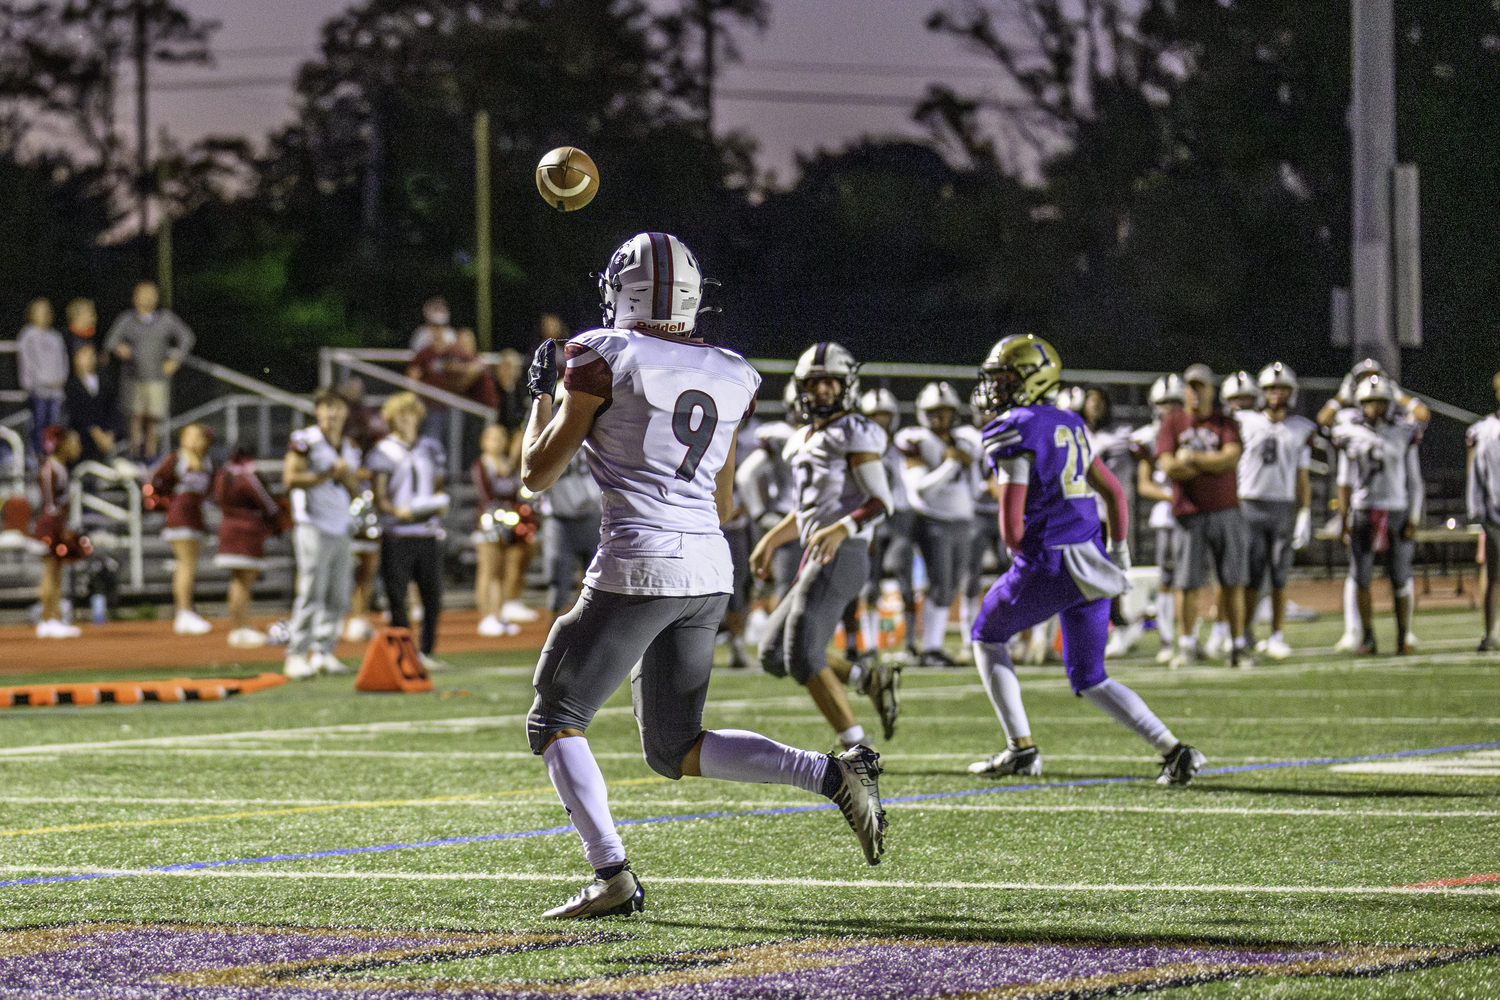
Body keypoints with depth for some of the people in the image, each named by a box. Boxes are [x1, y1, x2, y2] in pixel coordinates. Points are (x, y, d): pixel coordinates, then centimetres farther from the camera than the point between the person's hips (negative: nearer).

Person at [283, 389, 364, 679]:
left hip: (341, 530, 7)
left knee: (338, 598, 5)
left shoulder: (349, 448, 17)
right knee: (311, 593, -12)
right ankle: (296, 656, -10)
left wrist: (348, 477, -1)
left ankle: (323, 653, 12)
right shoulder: (305, 441, -5)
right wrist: (328, 474, -15)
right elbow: (291, 479, -14)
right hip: (313, 527, -7)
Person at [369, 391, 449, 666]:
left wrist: (440, 504, 0)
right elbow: (379, 499, -3)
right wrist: (398, 511, -23)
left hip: (429, 533, 4)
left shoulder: (430, 448, 15)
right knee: (398, 597, -3)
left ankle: (425, 652, 14)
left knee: (433, 597, 2)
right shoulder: (382, 453, 1)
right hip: (397, 537, -4)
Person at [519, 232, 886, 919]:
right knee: (675, 750, 16)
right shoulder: (727, 376, 13)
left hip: (639, 566, -7)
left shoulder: (603, 360, -6)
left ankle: (612, 876, -7)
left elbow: (538, 474, 2)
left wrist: (541, 395, 17)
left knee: (555, 722, 7)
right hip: (710, 567, 7)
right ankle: (832, 774, -2)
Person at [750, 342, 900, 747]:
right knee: (773, 655, 7)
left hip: (840, 558, -9)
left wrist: (840, 530, -27)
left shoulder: (854, 433, -6)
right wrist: (772, 540, 29)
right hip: (817, 561, 9)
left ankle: (856, 748, -15)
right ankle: (869, 677, 6)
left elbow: (882, 502, -13)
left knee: (802, 654, -15)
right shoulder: (804, 441, 20)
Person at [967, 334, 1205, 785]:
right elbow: (1113, 490, 21)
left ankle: (1021, 748, 12)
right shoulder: (1070, 425, 15)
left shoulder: (1013, 432, -10)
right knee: (1090, 679, 14)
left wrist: (1021, 550, 6)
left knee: (987, 637, 19)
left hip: (1048, 565, -7)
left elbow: (1012, 524, -14)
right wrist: (1119, 553, 25)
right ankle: (1172, 748, -1)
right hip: (1092, 565, 7)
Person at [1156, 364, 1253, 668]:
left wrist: (1192, 458, -10)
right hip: (1190, 514, -1)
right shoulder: (1172, 423, 4)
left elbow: (1232, 458, -10)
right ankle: (1187, 646, 11)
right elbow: (1169, 468, -8)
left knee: (1233, 582, 1)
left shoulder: (1225, 423, 6)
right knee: (1189, 584, 0)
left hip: (1225, 511, 1)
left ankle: (1238, 646, 7)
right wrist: (1213, 464, -8)